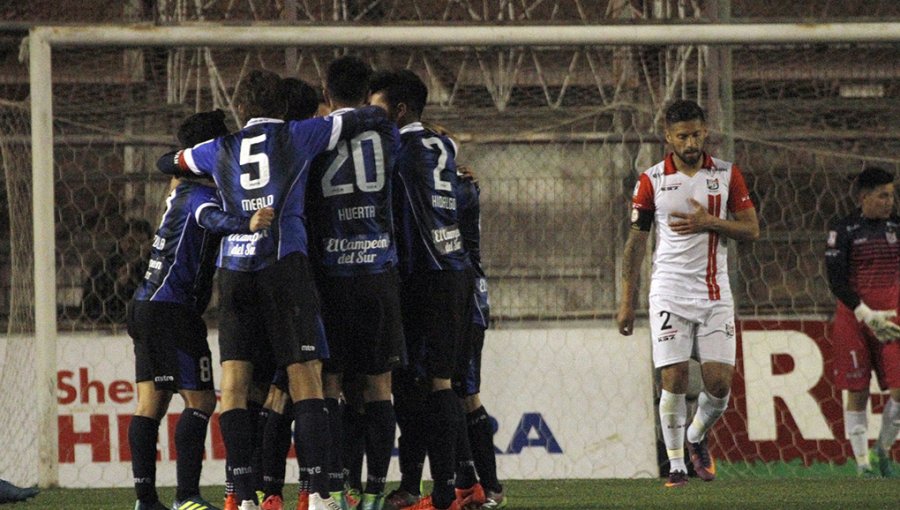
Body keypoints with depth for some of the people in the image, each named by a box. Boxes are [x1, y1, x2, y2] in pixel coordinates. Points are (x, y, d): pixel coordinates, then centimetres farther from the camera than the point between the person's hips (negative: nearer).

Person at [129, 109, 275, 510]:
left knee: (151, 402, 6)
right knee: (200, 401, -9)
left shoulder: (180, 191, 15)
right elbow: (214, 219, -36)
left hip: (146, 307, 10)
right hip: (173, 308, -10)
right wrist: (247, 225, -56)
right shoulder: (200, 194, -13)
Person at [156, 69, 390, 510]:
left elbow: (166, 163, 37)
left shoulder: (220, 149, 19)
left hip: (233, 269, 2)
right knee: (305, 380, -4)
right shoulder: (297, 136, 12)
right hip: (284, 260, -2)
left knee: (233, 385, 2)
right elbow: (373, 118, 15)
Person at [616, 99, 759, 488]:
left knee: (719, 383, -4)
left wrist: (709, 222, -14)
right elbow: (635, 241, 7)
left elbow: (751, 230, 3)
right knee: (673, 380, -9)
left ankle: (697, 437, 26)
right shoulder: (652, 181, 2)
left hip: (715, 292, 1)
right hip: (670, 292, -1)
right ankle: (675, 464, 2)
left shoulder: (727, 175, 5)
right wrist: (627, 302, 4)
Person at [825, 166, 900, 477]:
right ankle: (863, 464, 8)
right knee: (857, 393, 0)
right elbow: (836, 280, -9)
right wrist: (866, 315, -18)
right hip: (853, 317, -3)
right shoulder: (843, 230, -4)